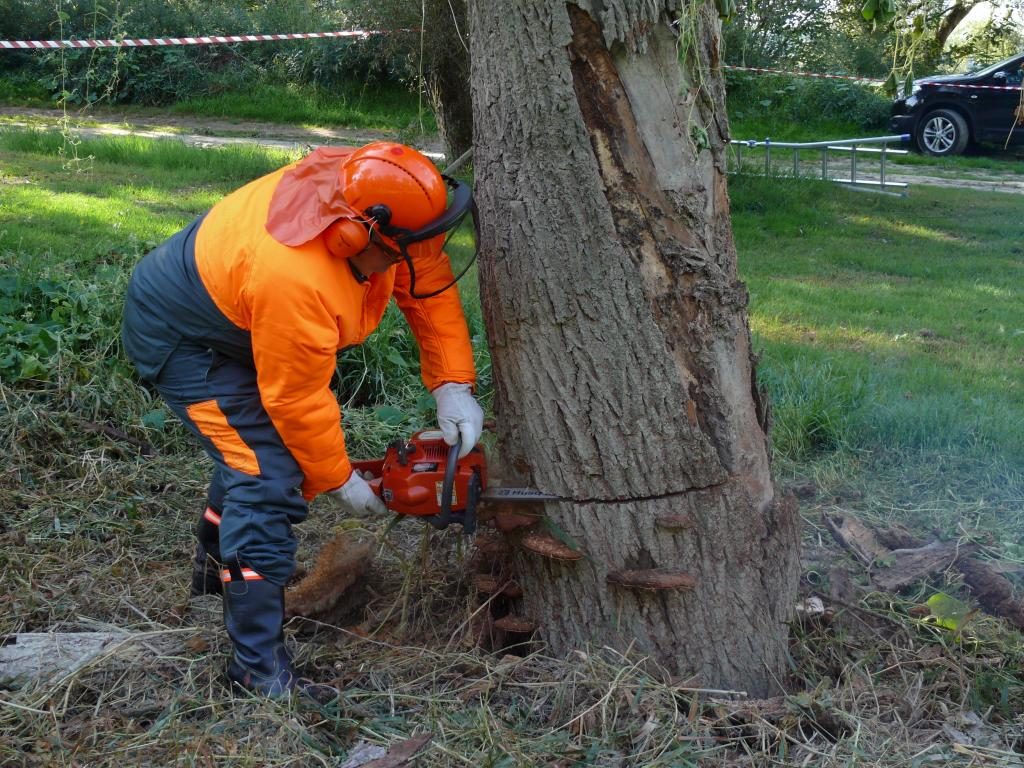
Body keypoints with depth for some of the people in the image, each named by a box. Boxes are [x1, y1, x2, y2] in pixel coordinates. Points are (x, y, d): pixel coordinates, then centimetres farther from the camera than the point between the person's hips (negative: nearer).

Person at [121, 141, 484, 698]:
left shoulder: (358, 195, -20)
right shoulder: (294, 279, -40)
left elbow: (429, 282, -7)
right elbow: (297, 398, -26)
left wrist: (453, 387, -13)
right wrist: (338, 481, -10)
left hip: (220, 302, 9)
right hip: (177, 338, -9)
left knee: (261, 441, 23)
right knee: (268, 477, -15)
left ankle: (215, 563, 47)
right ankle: (260, 668, -6)